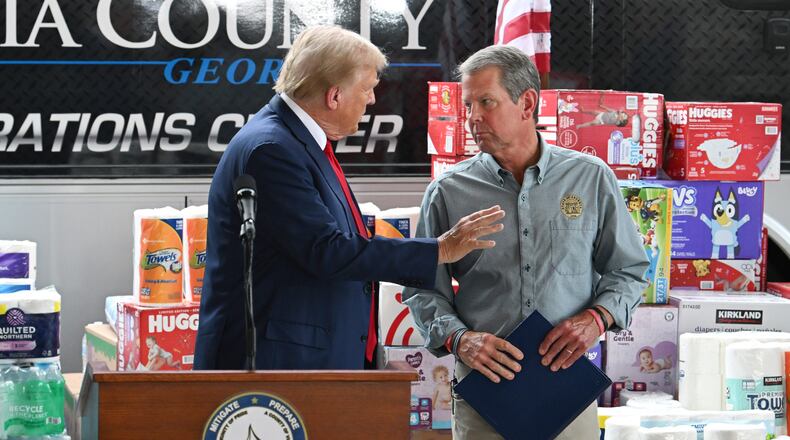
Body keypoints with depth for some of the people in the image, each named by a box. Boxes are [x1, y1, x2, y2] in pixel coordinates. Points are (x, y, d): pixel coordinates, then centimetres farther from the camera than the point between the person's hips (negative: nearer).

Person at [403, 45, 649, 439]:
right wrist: (459, 339, -12)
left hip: (567, 380, 0)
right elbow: (423, 289, 5)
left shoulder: (591, 178, 4)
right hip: (483, 381, 0)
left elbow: (628, 270, 10)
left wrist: (596, 318, -8)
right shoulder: (447, 192, 3)